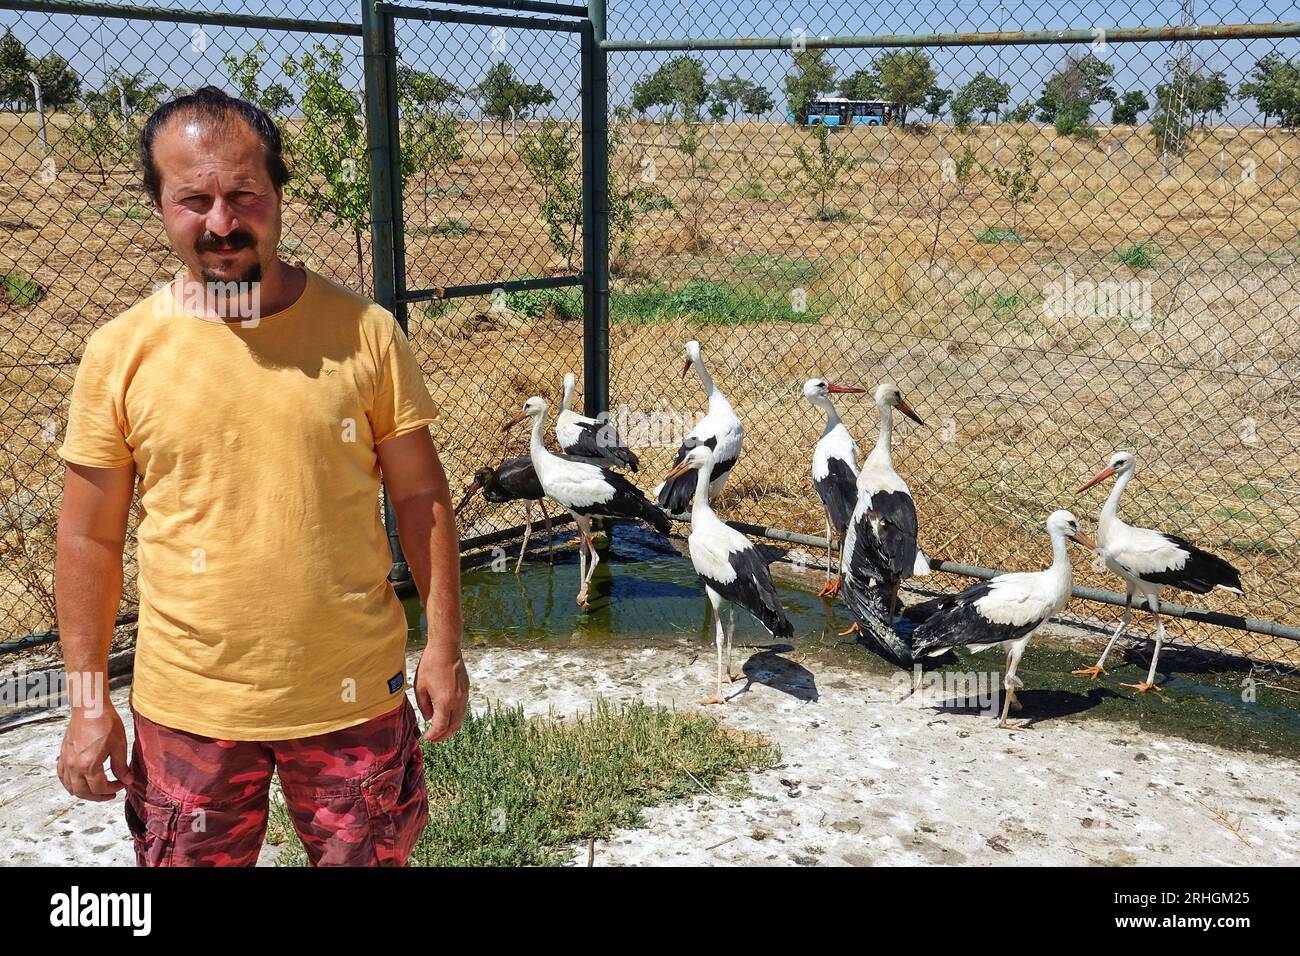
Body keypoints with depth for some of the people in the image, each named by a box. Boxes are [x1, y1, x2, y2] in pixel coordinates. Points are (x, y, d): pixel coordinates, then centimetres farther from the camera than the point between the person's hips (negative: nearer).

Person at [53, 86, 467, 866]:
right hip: (190, 706, 1)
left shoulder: (364, 332, -8)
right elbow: (90, 539, 0)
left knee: (373, 856, 17)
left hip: (355, 693, 0)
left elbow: (421, 497, -1)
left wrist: (445, 645, -1)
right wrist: (89, 697, 2)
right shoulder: (121, 351, -7)